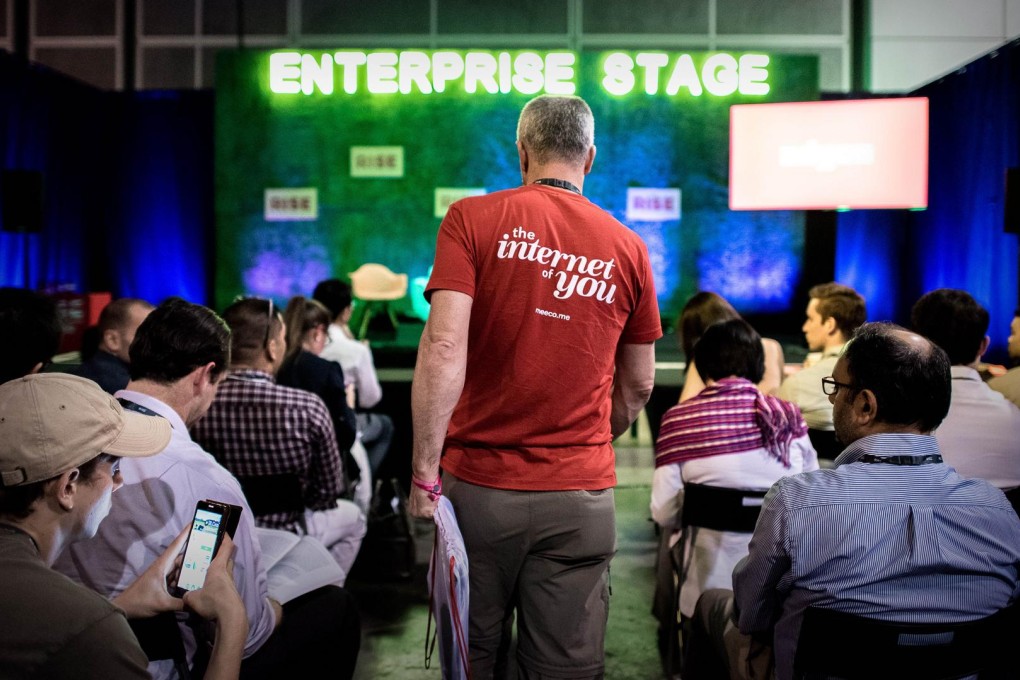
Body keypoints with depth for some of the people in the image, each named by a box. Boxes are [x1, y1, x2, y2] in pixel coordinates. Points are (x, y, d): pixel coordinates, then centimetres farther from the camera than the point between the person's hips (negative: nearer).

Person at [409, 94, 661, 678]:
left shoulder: (472, 219, -4)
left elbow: (444, 347, -15)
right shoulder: (628, 247, 5)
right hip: (582, 496, 2)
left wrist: (424, 473, -11)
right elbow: (638, 387, 12)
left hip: (479, 481, -1)